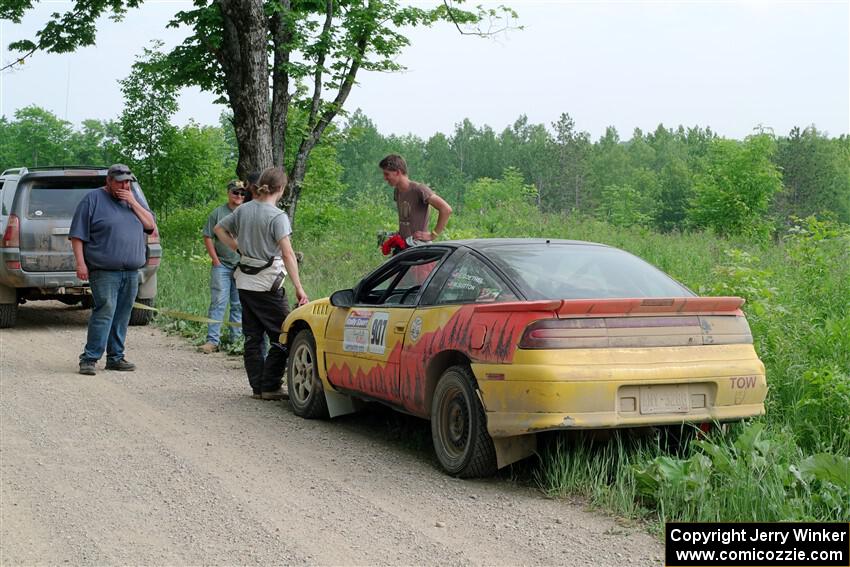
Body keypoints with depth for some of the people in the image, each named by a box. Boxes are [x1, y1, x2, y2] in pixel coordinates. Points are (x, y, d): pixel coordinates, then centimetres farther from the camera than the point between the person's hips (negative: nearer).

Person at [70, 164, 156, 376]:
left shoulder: (134, 198, 16)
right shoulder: (93, 199, -1)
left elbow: (150, 225, 8)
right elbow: (77, 235, -3)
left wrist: (133, 203, -2)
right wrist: (80, 263, -11)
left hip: (131, 272, 6)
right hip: (104, 271, -6)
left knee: (122, 316, 8)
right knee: (104, 312, -14)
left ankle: (116, 357, 16)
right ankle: (89, 358, -10)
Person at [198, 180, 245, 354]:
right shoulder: (218, 213, 1)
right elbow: (207, 238, 2)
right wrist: (215, 260, -4)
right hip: (222, 266, -2)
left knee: (239, 305, 8)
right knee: (218, 303, -7)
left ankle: (236, 339, 16)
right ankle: (212, 341, -7)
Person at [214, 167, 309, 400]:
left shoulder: (243, 210, 5)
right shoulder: (277, 217, -14)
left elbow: (219, 228, 19)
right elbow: (287, 254, -21)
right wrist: (298, 288, -21)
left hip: (245, 282, 7)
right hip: (267, 284, -7)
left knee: (252, 337, 11)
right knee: (282, 337, 2)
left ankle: (257, 387, 14)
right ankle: (270, 387, -1)